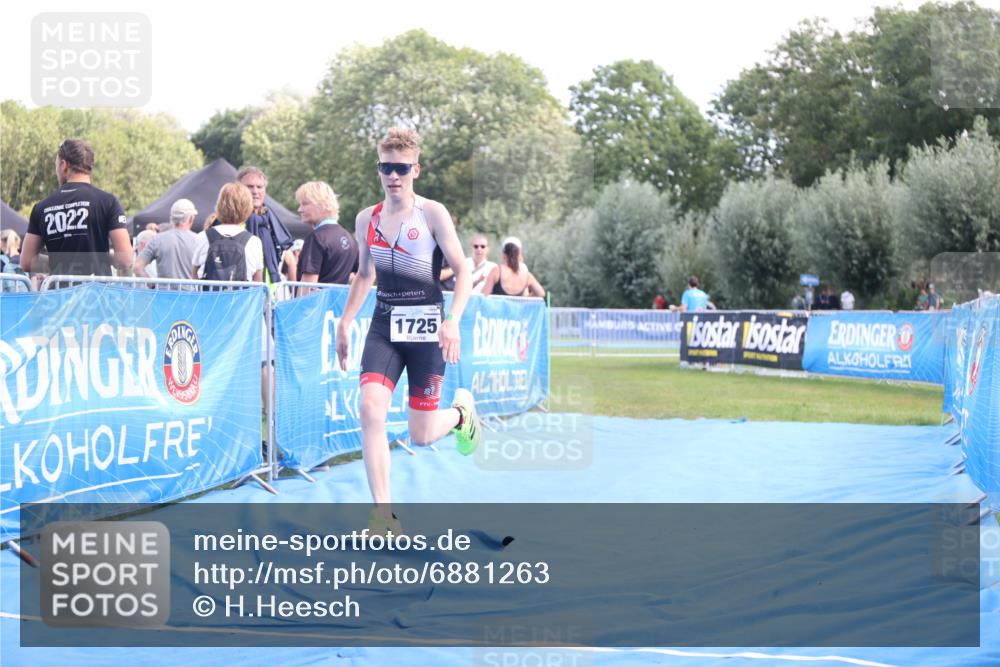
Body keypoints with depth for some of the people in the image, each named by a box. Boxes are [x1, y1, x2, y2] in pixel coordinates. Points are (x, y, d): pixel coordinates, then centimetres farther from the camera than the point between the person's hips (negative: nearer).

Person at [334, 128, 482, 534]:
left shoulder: (432, 214, -7)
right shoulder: (366, 220, 7)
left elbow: (462, 270, -10)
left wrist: (453, 321, -23)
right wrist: (345, 322, 15)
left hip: (426, 326, -3)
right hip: (384, 325, 3)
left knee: (421, 436, 0)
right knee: (371, 409, -20)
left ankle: (461, 412, 38)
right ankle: (383, 514, -15)